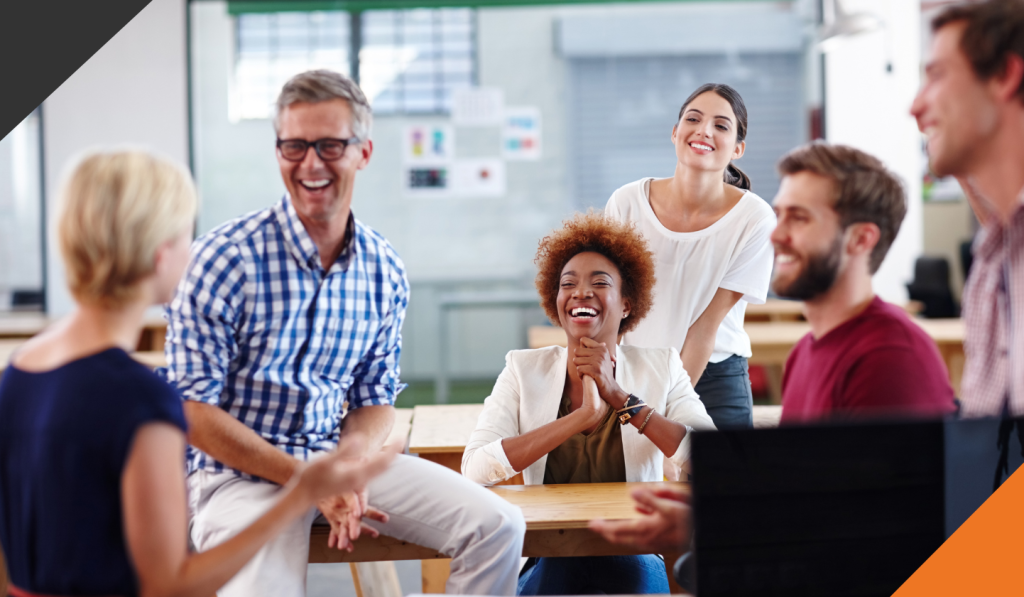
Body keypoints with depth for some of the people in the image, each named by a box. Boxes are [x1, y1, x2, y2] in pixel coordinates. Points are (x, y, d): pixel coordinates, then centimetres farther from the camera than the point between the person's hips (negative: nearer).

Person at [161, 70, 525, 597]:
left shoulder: (385, 271, 4)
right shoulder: (227, 256, -12)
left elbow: (375, 399, 12)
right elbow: (192, 411, -13)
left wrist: (350, 463, -12)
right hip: (241, 471, -5)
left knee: (497, 528, -9)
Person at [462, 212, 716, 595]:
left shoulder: (660, 368, 4)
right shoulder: (523, 371, 4)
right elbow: (475, 468, -13)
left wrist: (620, 398, -15)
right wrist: (583, 416, -18)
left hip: (634, 557, 1)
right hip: (548, 560, -1)